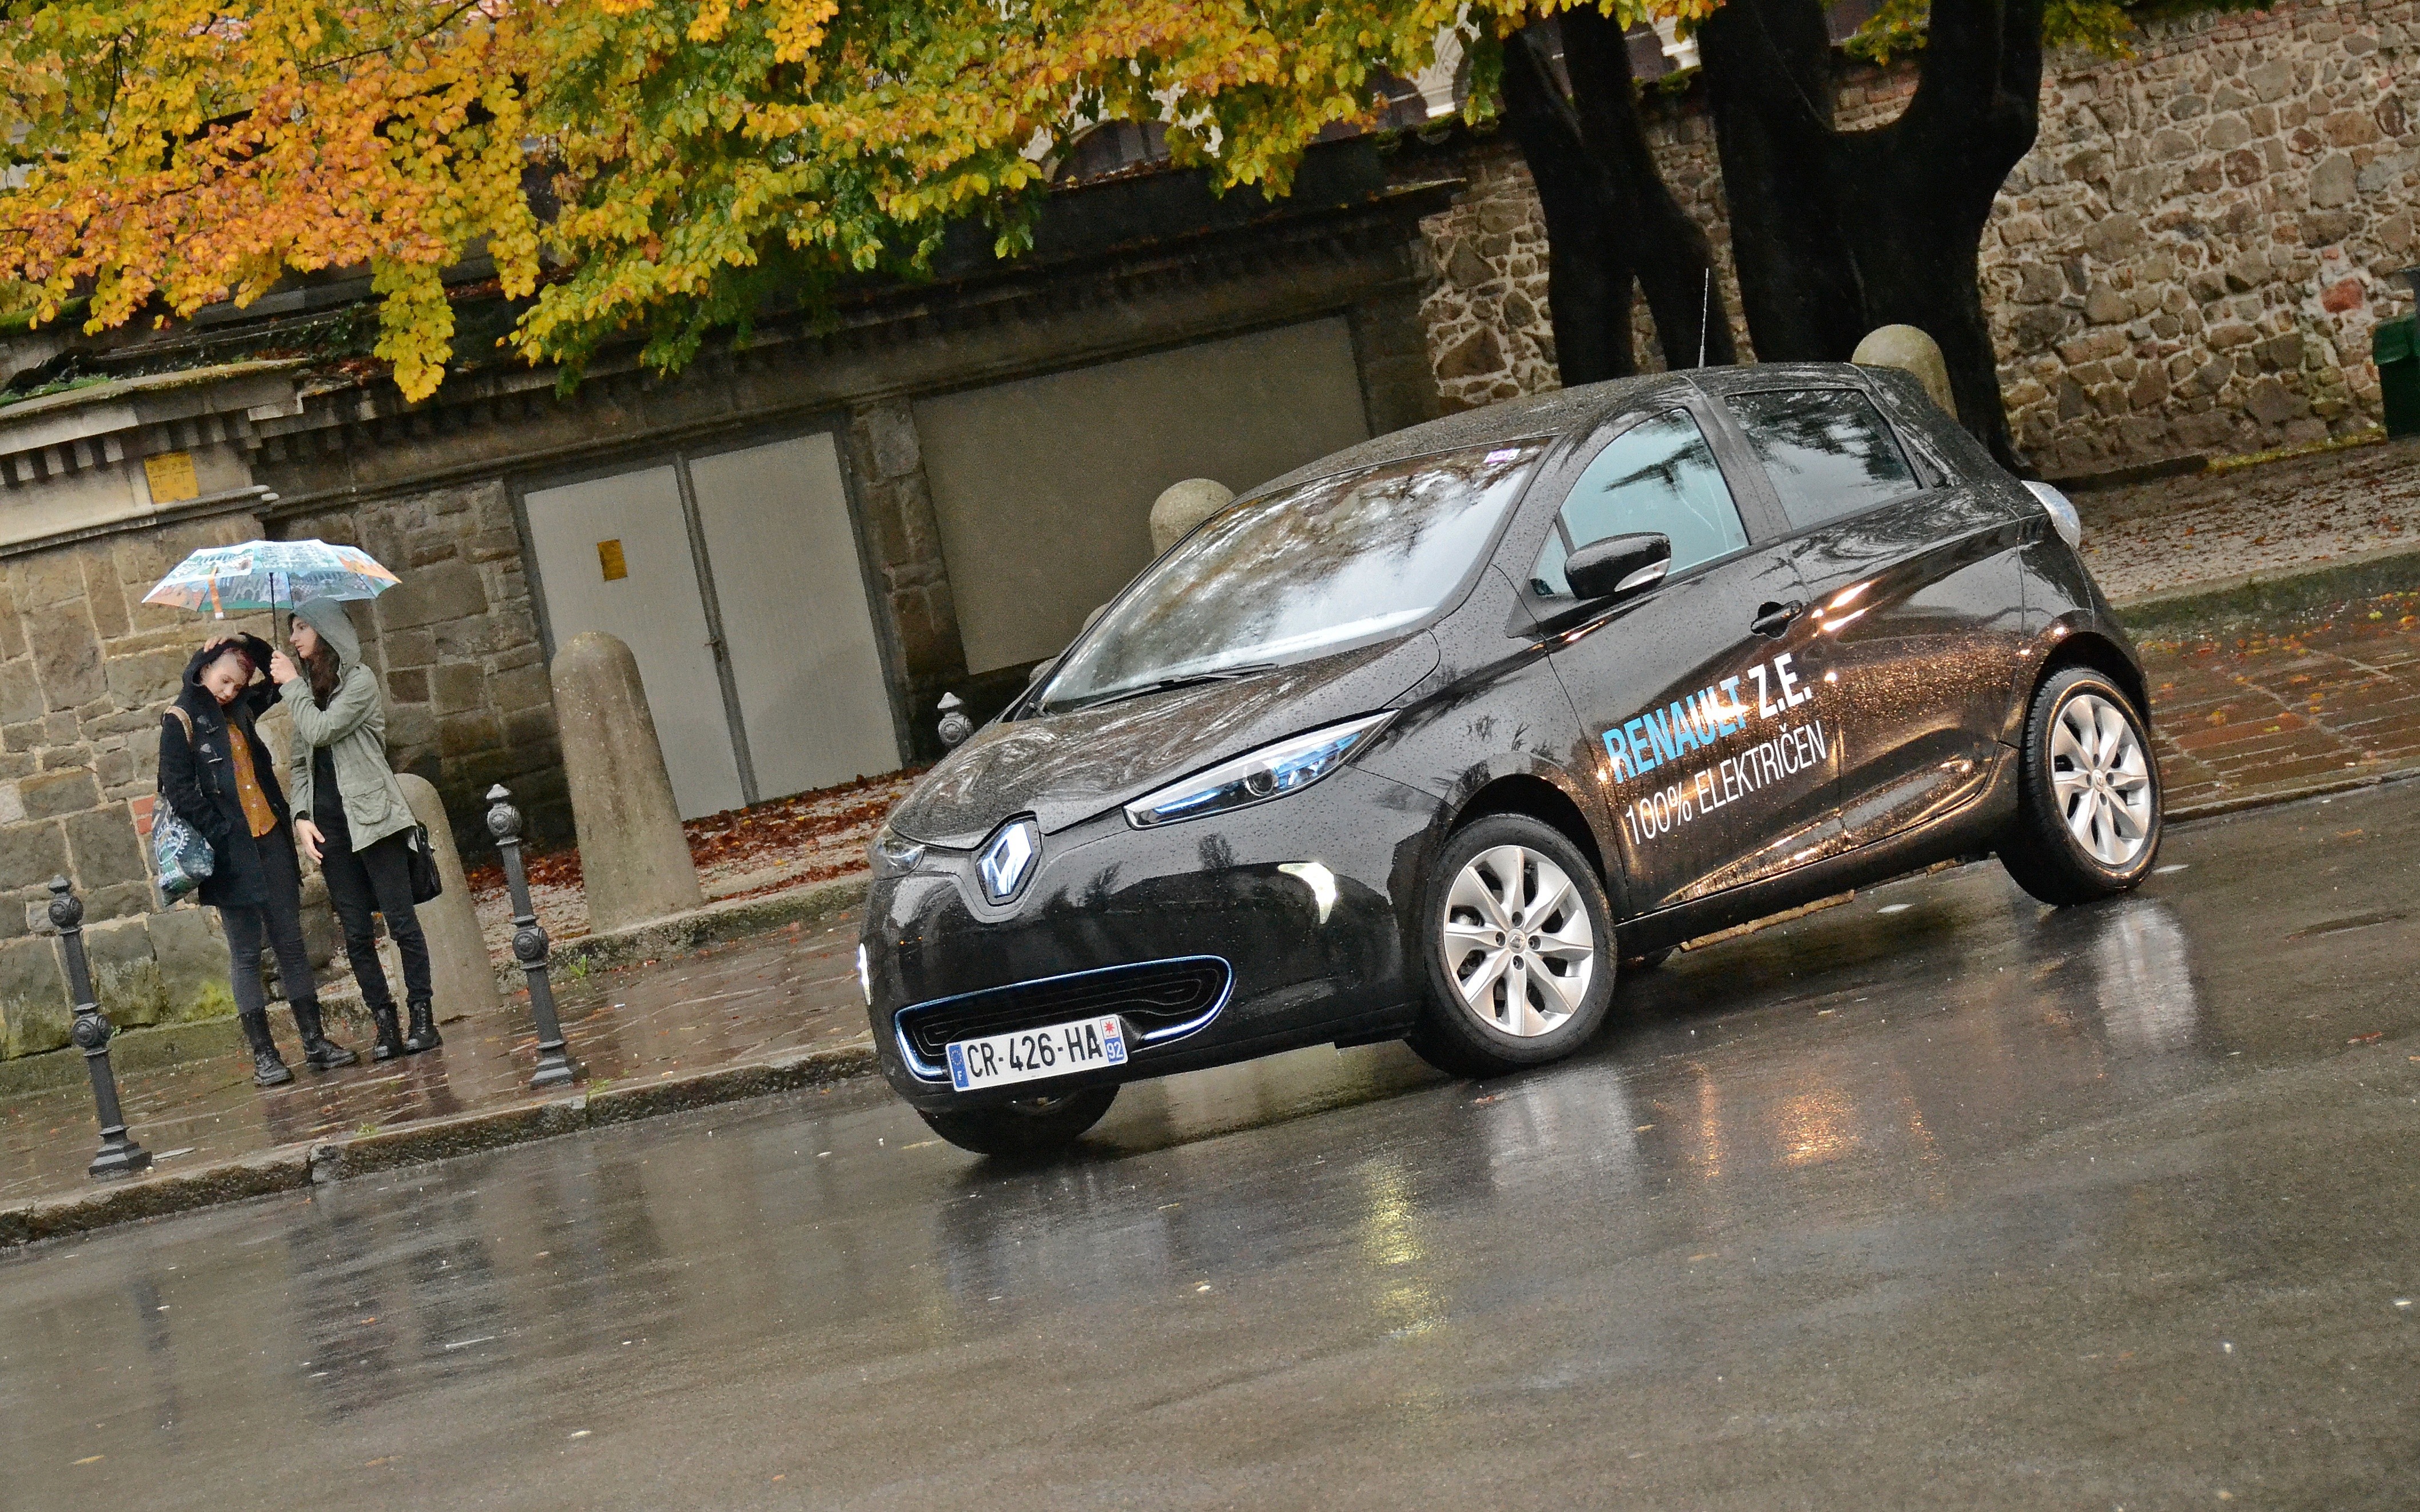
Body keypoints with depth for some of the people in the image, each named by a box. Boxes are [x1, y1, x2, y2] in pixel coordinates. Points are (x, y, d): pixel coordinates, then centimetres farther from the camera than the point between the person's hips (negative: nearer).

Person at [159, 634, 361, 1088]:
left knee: (291, 944, 8)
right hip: (232, 855, -6)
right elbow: (178, 791, -11)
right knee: (246, 953, -1)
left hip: (271, 844, 6)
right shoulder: (181, 722, -4)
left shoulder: (240, 710, 13)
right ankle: (263, 1055, 3)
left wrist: (251, 650, 10)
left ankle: (314, 1041, 12)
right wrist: (221, 835, -15)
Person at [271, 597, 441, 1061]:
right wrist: (302, 816, 1)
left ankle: (423, 1018, 0)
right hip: (328, 825, 6)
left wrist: (292, 685, -5)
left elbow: (320, 731, -16)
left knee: (401, 921, -5)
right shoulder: (307, 687, 15)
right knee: (355, 932, 3)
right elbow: (300, 761, 15)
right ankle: (386, 1026, 6)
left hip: (372, 817, -6)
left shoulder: (359, 680, -4)